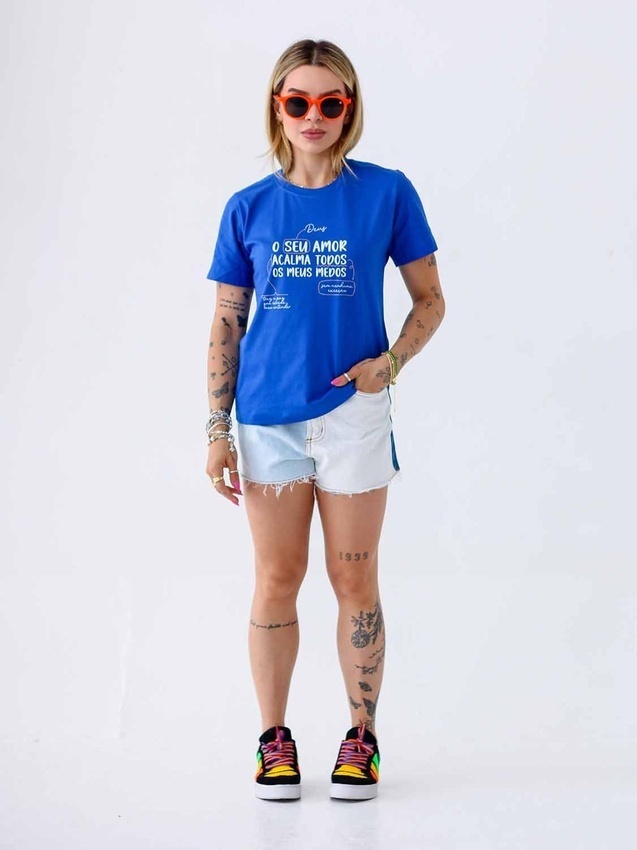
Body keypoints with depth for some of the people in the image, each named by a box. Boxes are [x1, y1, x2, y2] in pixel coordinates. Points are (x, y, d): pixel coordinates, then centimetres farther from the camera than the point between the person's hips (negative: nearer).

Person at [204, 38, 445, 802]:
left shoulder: (386, 193, -2)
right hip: (269, 417, 1)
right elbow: (226, 324, 6)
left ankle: (362, 736, 17)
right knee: (276, 581, 7)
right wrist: (217, 431, 1)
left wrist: (389, 363, -14)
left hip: (353, 414, -1)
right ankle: (274, 738, 18)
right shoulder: (249, 209, 2)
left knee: (354, 579, 6)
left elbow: (429, 301, 4)